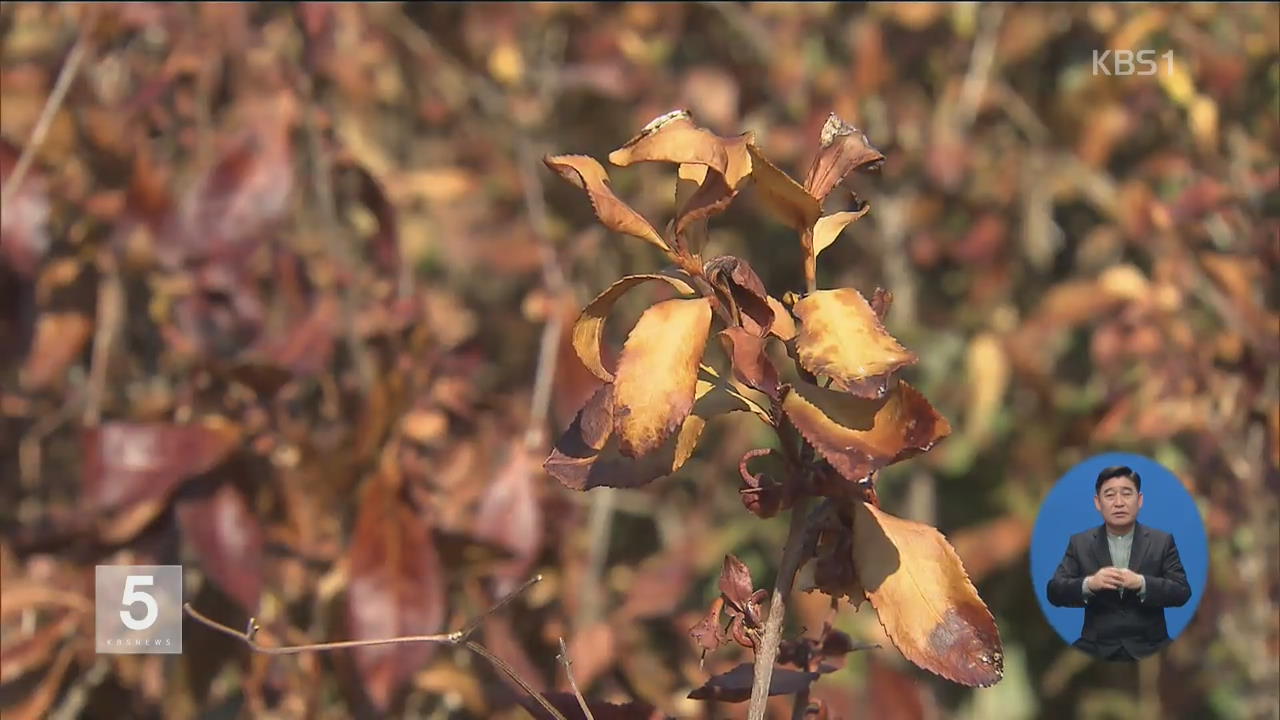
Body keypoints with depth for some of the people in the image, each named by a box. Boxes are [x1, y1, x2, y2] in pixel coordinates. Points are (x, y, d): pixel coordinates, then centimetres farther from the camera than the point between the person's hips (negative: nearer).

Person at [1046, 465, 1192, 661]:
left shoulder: (1162, 541, 7)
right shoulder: (1080, 543, 9)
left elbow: (1182, 592, -1)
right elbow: (1055, 592, 1)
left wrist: (1141, 584, -19)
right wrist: (1089, 584, -20)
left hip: (1148, 648, 0)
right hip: (1097, 648, 0)